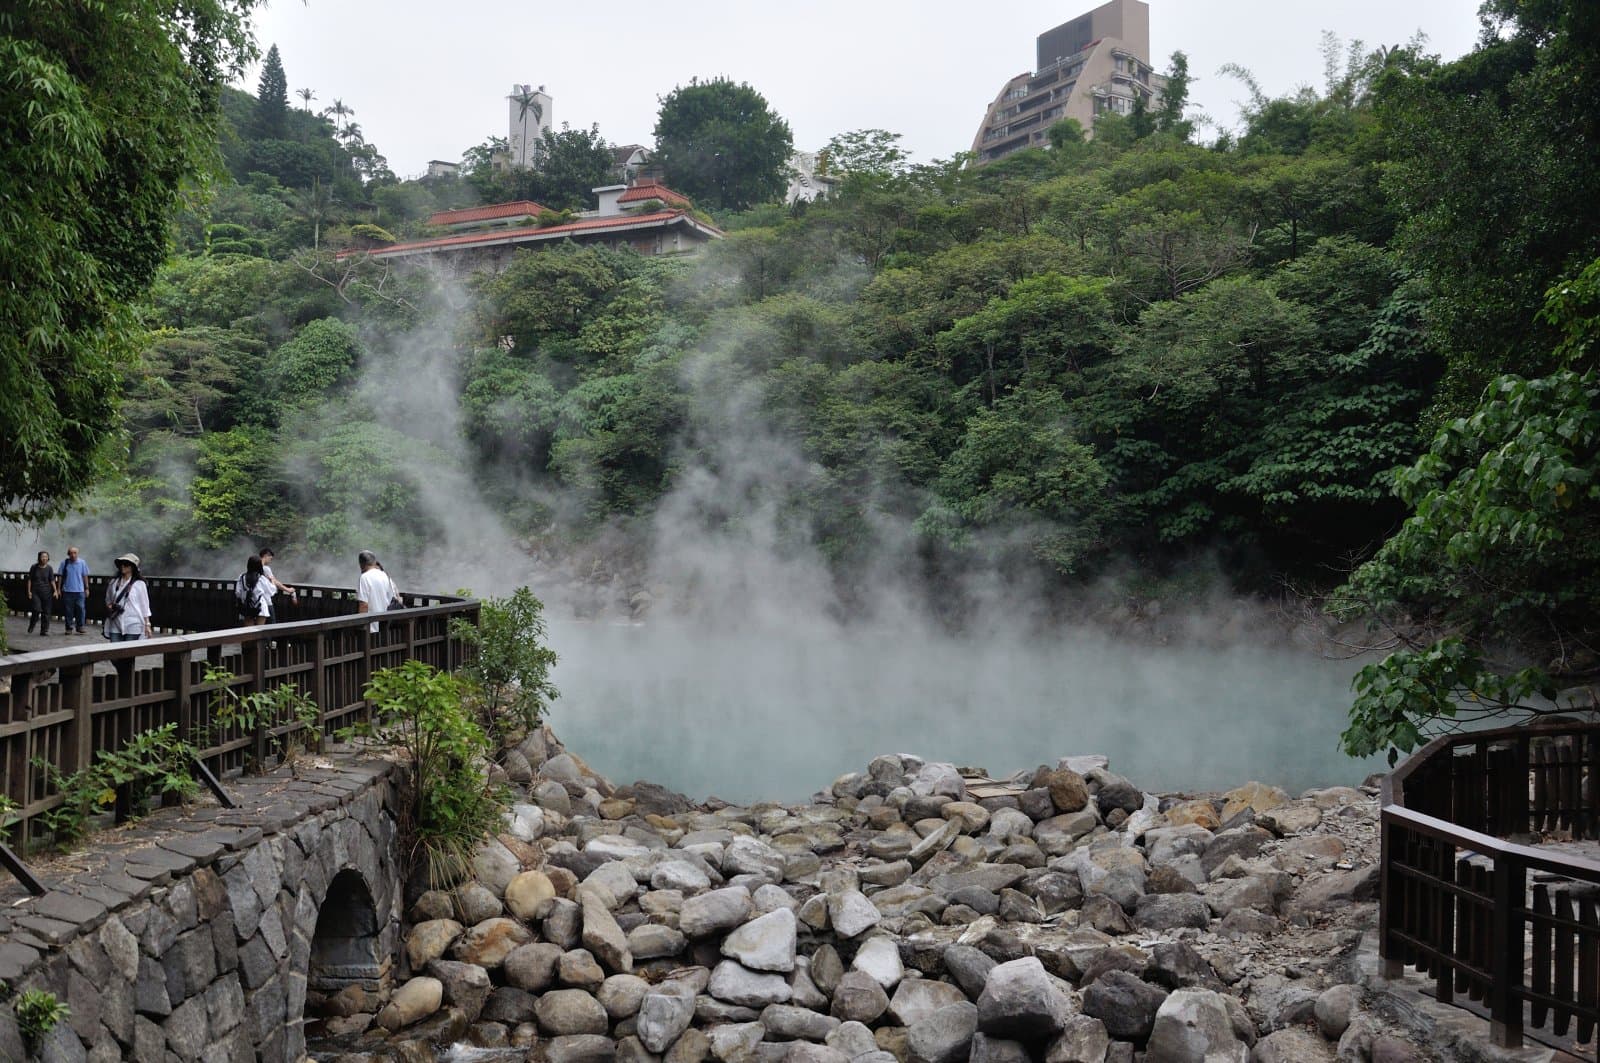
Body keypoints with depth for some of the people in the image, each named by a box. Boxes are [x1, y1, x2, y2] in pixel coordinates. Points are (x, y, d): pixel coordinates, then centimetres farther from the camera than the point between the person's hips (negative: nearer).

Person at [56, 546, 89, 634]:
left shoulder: (82, 563, 1)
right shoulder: (64, 563, 1)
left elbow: (85, 576, 6)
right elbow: (60, 576, 7)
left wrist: (86, 588, 6)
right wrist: (58, 588, 5)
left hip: (79, 590, -1)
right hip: (67, 590, 1)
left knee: (81, 609, -6)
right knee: (68, 610, 4)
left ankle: (80, 627, 3)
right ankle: (69, 628, 13)